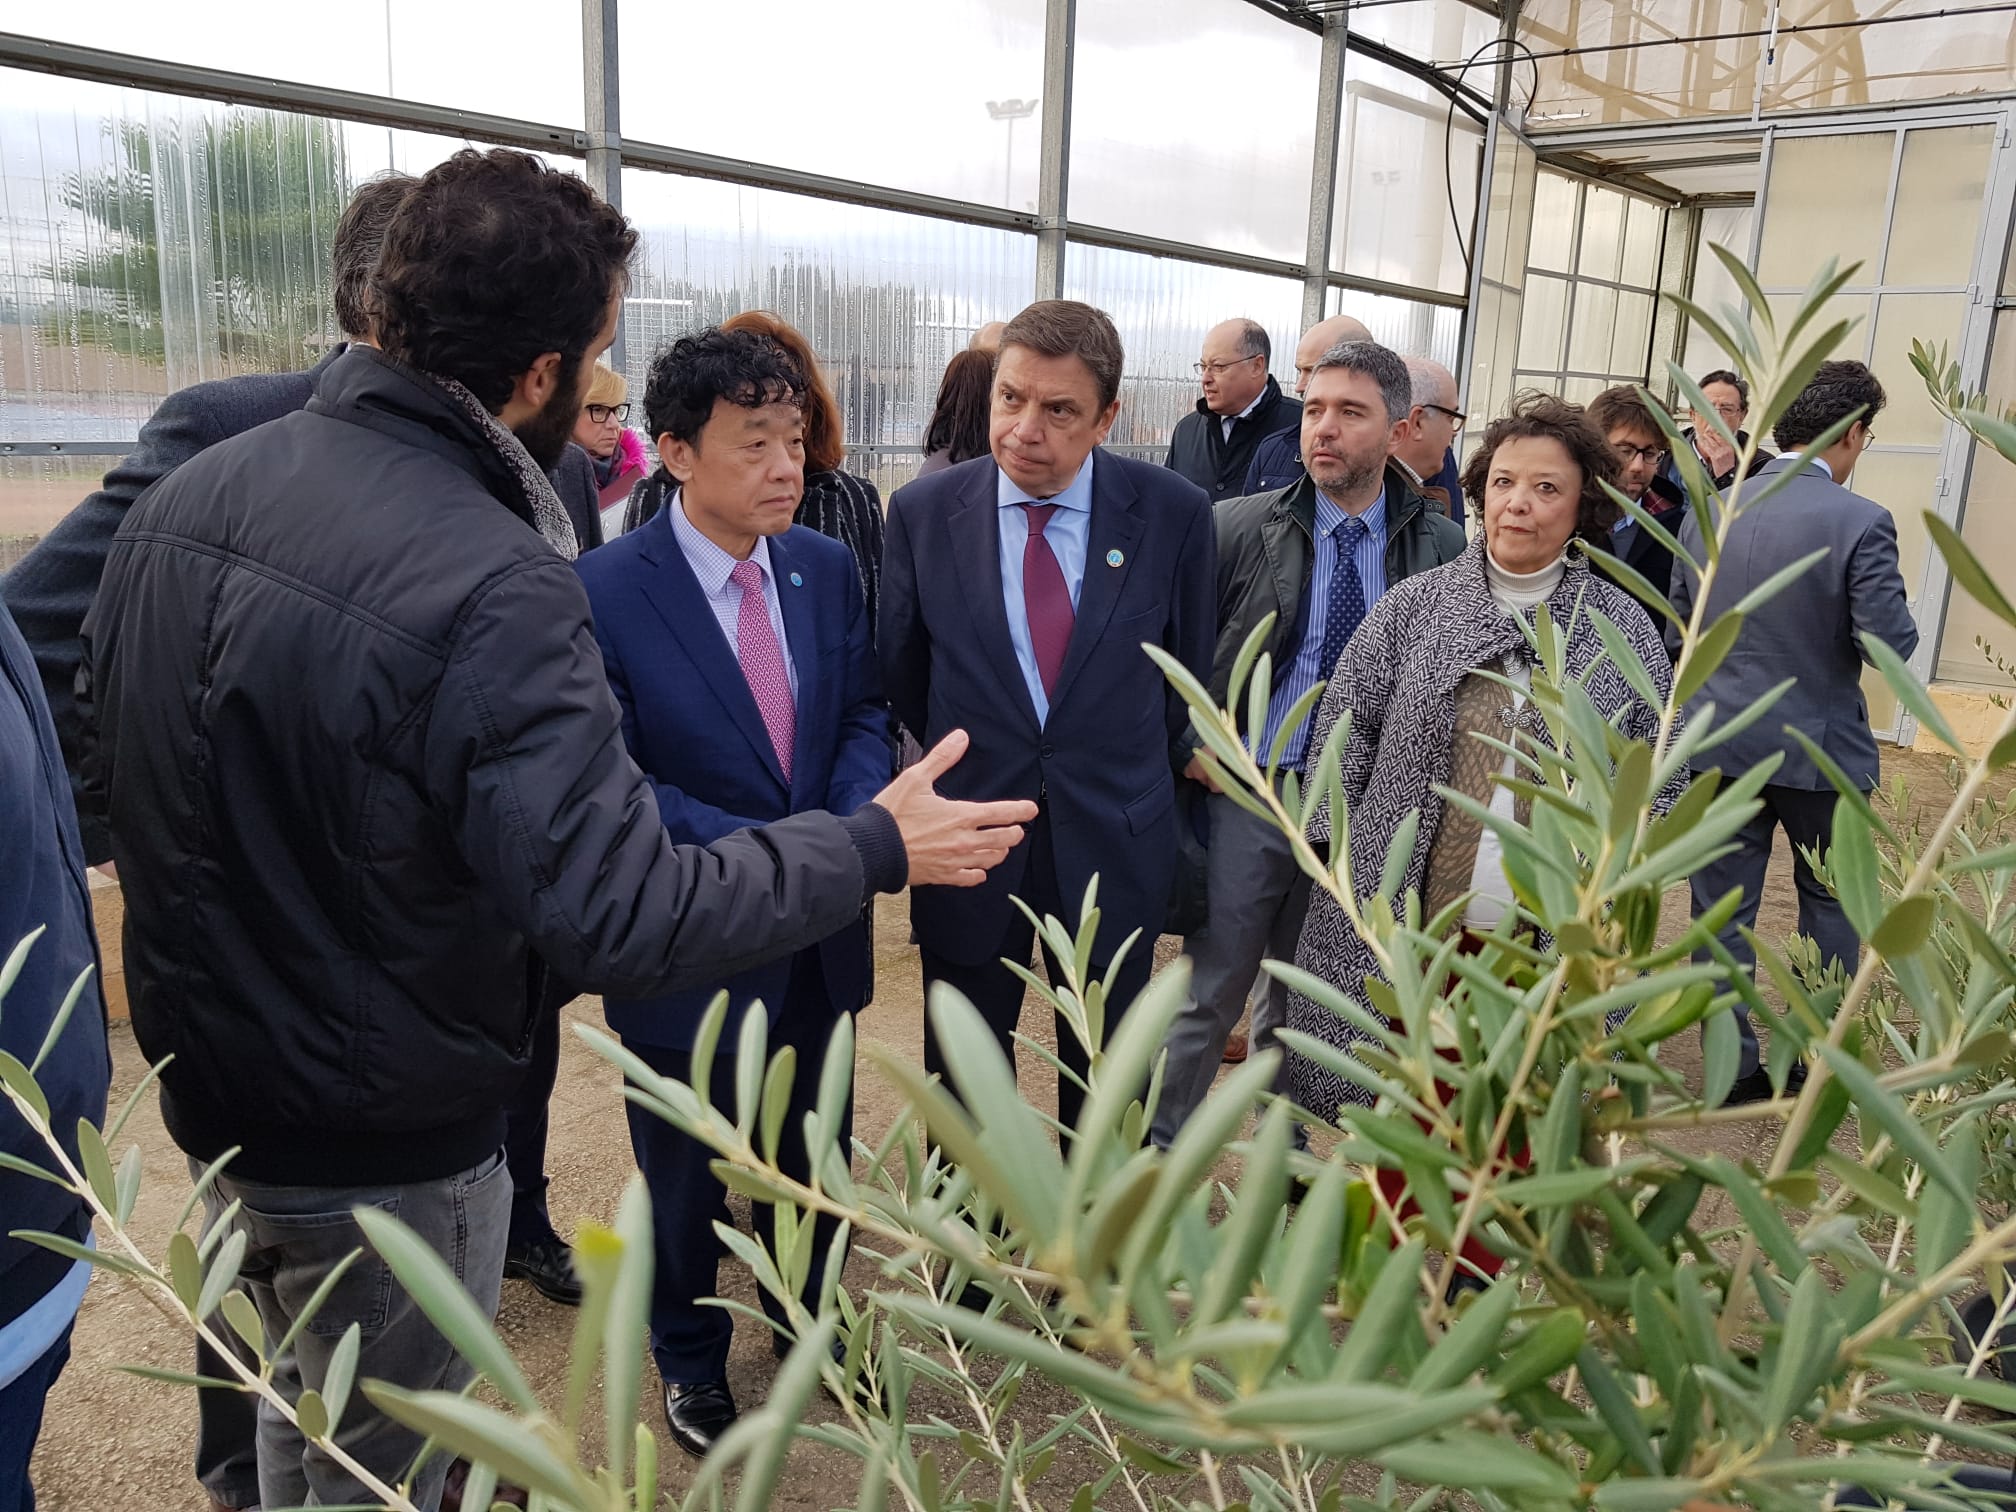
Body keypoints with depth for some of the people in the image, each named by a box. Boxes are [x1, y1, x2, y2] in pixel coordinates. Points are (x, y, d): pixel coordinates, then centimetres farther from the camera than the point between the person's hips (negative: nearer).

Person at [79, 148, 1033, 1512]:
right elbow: (625, 921, -32)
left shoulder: (184, 494, -5)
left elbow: (107, 753, 8)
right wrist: (878, 850, -20)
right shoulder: (493, 586, -30)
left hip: (206, 1083, 7)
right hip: (384, 1142, -7)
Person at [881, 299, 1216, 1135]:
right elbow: (901, 671, 7)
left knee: (1103, 1076, 18)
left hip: (1116, 843, 0)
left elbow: (1187, 666, 6)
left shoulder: (1174, 513, -8)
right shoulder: (922, 512, -6)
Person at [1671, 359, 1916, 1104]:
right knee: (1831, 904, 17)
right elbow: (1890, 644, -16)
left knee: (1723, 906, 10)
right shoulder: (1860, 521, -15)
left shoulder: (1706, 512, -1)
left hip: (1719, 742, 3)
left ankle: (1734, 1066, 17)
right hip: (1820, 746, -2)